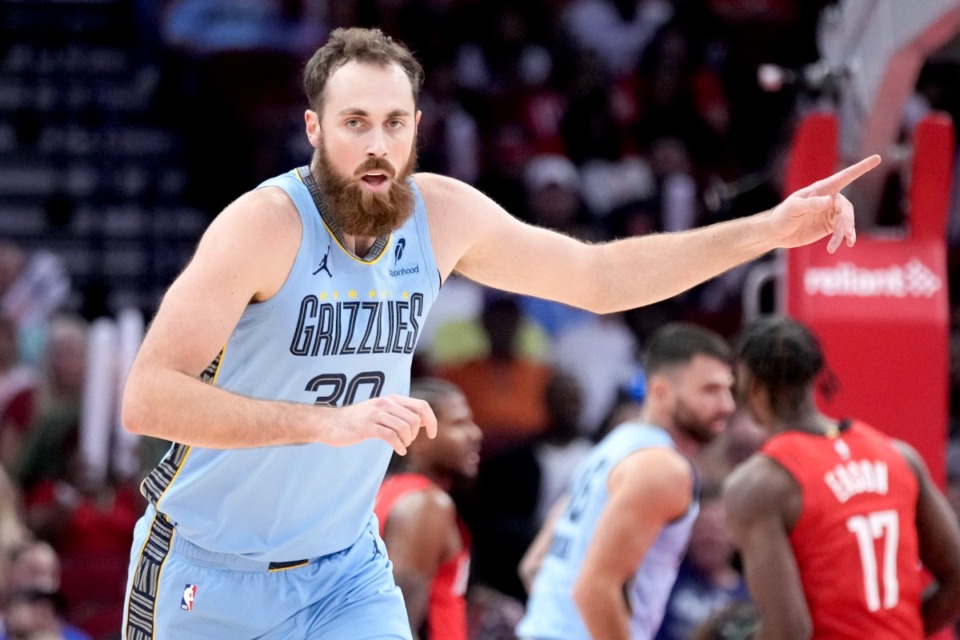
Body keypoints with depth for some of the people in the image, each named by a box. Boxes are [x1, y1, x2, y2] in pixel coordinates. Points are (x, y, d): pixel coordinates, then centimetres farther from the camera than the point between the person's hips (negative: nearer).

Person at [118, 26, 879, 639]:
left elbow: (602, 276, 7)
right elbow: (147, 397, -32)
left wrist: (772, 229, 0)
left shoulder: (444, 215, -6)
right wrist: (330, 421, -41)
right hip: (211, 567, -4)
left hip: (345, 568, 4)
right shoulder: (266, 223, -24)